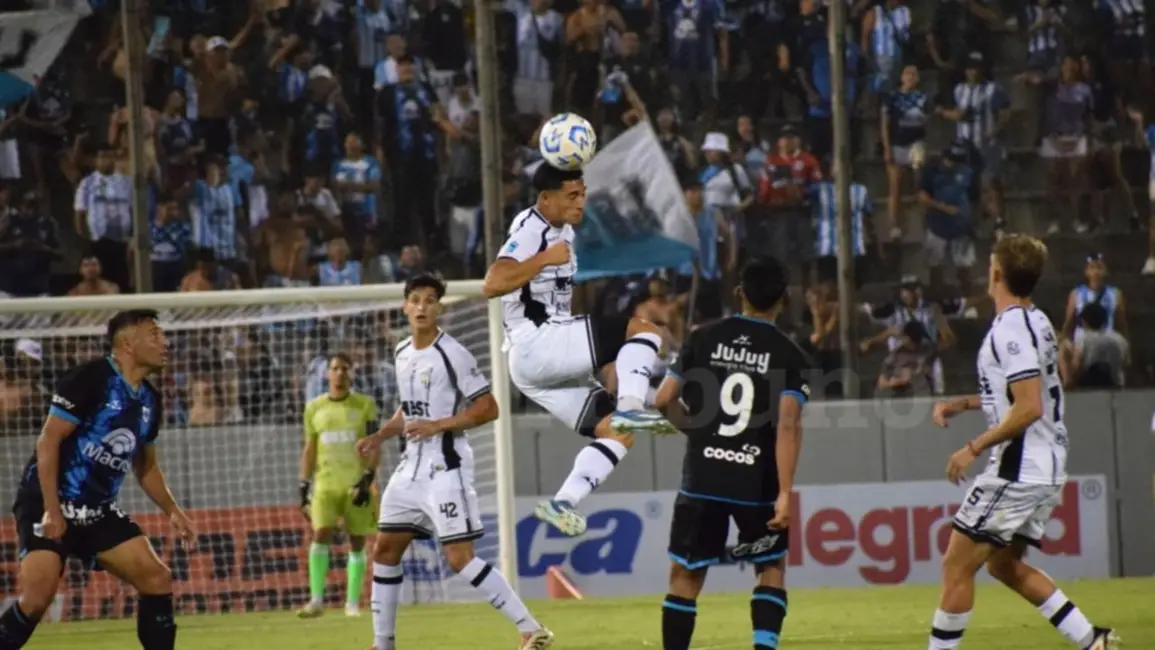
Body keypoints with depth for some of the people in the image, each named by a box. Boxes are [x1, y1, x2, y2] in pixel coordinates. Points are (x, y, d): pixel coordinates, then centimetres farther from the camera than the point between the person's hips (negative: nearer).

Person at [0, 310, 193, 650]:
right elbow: (48, 442, -17)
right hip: (50, 506, -7)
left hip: (98, 510, 7)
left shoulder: (150, 401, 9)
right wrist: (51, 510, -22)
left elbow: (146, 466, 24)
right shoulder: (90, 379, -15)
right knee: (37, 597, -22)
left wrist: (172, 510, 12)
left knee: (157, 579, -1)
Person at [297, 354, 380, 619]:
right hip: (326, 484, 1)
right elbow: (309, 450, 14)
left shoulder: (365, 406, 2)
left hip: (357, 484, -1)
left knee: (357, 542, 1)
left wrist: (367, 479, -13)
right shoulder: (314, 408, 10)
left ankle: (353, 602, 9)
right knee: (321, 535, -15)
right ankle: (316, 600, -18)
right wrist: (304, 487, 8)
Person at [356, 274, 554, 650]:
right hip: (411, 468, 8)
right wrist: (379, 437, 13)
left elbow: (488, 409, -13)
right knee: (384, 551, 10)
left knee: (460, 559, -14)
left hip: (445, 469, -8)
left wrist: (438, 426, -19)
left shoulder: (452, 354, -12)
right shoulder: (402, 353, 12)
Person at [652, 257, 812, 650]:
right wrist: (785, 492, -16)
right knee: (771, 569, 18)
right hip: (756, 485, -1)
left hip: (701, 480, 1)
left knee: (685, 575, 7)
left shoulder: (703, 339, 1)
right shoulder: (789, 356, -4)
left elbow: (664, 399, 0)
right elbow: (788, 425, -15)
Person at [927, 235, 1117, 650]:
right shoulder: (1037, 323, 12)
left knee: (957, 564, -4)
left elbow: (1028, 409, -24)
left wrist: (974, 448, -19)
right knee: (1005, 565, 19)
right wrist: (964, 404, 20)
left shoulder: (1011, 330, -17)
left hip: (1019, 471, -10)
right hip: (1046, 468, 10)